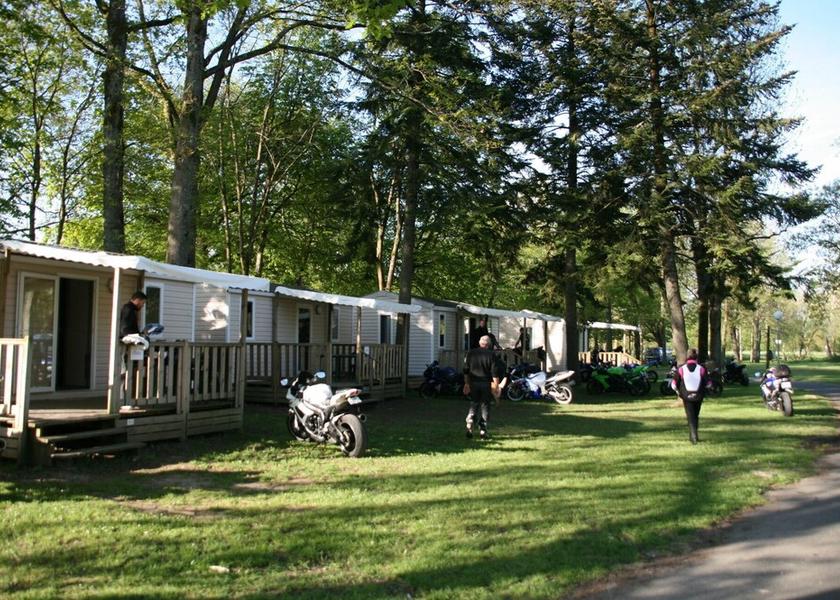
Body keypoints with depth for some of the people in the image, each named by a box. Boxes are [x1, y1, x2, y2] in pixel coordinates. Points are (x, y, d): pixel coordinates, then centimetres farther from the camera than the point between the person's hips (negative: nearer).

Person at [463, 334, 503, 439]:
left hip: (473, 383, 2)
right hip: (486, 384, -2)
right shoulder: (491, 355, -6)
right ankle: (482, 431, 5)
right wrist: (496, 386, -3)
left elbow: (466, 371, 7)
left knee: (473, 405, 13)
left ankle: (469, 425, -6)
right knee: (485, 406, 6)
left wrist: (467, 383, 15)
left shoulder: (471, 353, 4)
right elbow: (495, 373, -8)